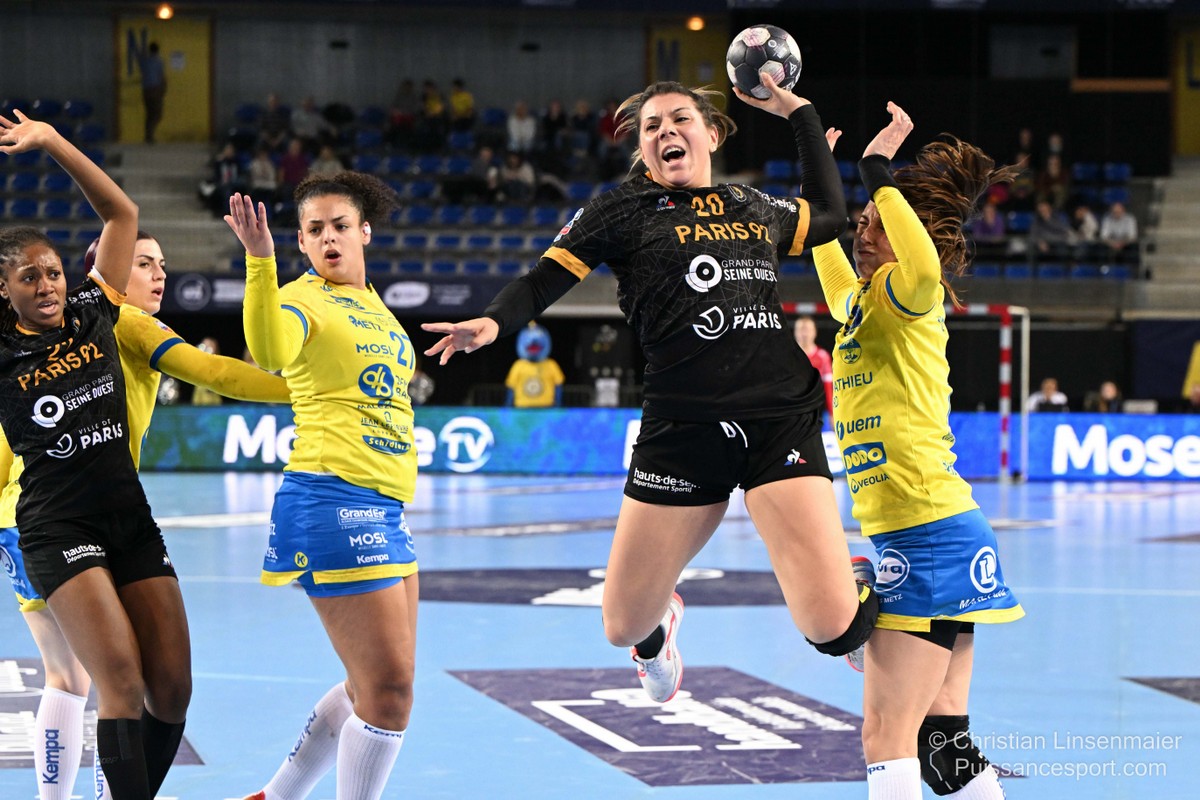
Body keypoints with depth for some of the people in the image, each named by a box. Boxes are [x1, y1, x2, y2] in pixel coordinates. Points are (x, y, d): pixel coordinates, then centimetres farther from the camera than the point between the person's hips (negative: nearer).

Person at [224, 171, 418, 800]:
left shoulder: (376, 306, 18)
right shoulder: (303, 299, -6)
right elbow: (271, 353, -30)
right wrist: (260, 260, -38)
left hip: (385, 510, 9)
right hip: (334, 503, -9)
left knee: (374, 687, 15)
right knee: (388, 688, -10)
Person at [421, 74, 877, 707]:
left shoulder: (756, 208, 17)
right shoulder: (626, 209, 6)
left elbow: (829, 214, 36)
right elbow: (545, 280, 0)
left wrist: (799, 111, 35)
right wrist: (494, 322, -20)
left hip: (781, 417, 1)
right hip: (682, 427, -1)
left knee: (832, 627, -15)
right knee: (623, 627, 4)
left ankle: (865, 593, 24)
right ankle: (661, 622, 43)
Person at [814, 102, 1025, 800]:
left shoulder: (905, 297, -9)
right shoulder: (859, 300, 16)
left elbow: (924, 265, -35)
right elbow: (831, 261, 41)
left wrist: (879, 173, -27)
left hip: (930, 535, -9)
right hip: (936, 537, 9)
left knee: (888, 738, -12)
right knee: (941, 739, 10)